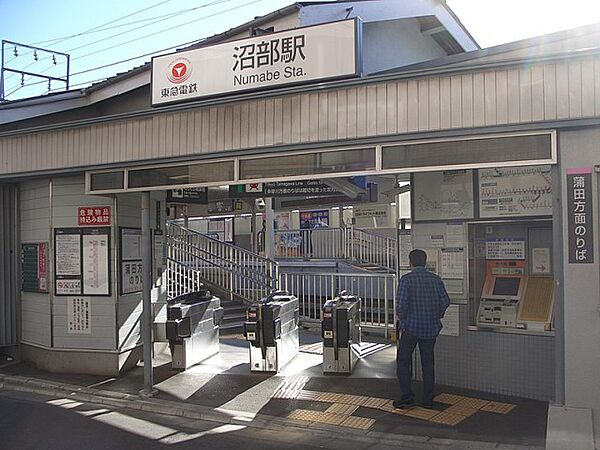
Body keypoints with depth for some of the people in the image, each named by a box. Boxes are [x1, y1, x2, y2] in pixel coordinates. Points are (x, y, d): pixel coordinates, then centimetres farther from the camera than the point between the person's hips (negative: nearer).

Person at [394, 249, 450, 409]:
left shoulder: (406, 279, -11)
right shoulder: (435, 279, 3)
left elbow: (401, 304, -19)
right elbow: (445, 301, -1)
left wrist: (401, 319, -1)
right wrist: (436, 317, 12)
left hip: (410, 327, -4)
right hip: (431, 328, 4)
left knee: (403, 362, 9)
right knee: (428, 363, 14)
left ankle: (407, 397, 6)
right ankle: (428, 400, 17)